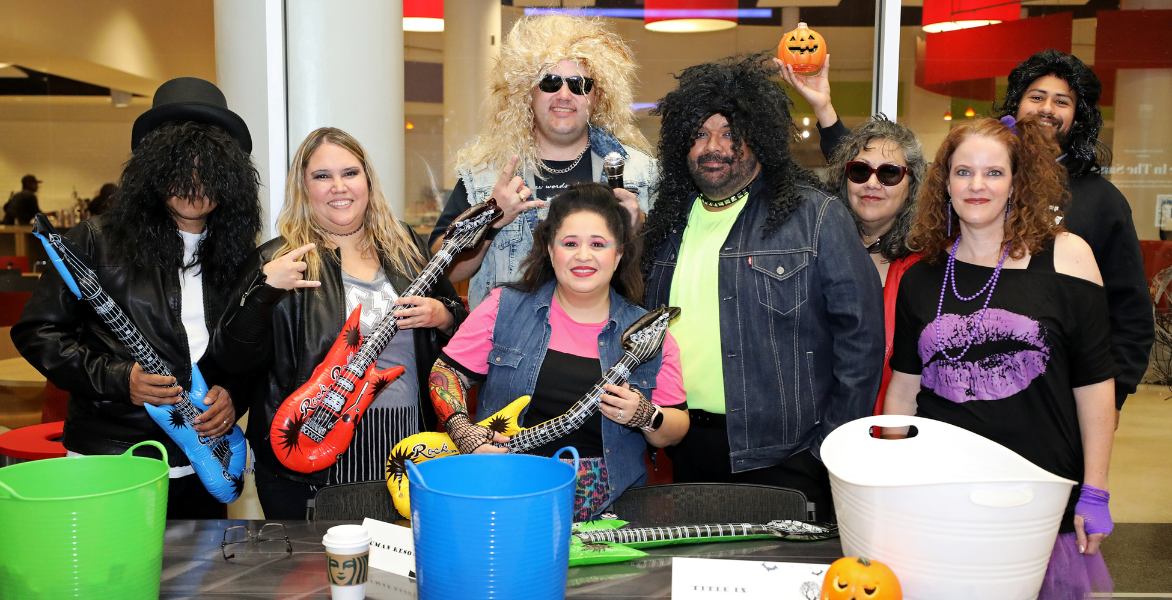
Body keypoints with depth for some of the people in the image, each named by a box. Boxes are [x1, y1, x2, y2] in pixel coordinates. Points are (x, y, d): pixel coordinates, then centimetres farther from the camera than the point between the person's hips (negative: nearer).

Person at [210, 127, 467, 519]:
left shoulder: (406, 248, 7)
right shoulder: (278, 261, -4)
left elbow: (462, 324, 15)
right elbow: (233, 360, -10)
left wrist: (442, 317, -7)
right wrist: (265, 290, -23)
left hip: (408, 451, 4)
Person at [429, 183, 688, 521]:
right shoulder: (506, 308, 5)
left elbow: (677, 429, 10)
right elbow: (447, 373, 8)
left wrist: (646, 417, -11)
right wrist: (466, 435, -8)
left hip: (608, 505, 1)